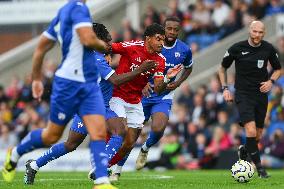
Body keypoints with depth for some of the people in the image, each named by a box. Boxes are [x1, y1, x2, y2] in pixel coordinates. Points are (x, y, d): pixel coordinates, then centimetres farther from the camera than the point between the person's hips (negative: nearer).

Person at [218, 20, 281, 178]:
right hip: (243, 94, -4)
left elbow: (278, 69, 14)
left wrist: (271, 81, -5)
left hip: (261, 94, 4)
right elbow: (223, 68, 8)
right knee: (251, 131, -21)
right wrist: (225, 89, -1)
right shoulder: (237, 48, -7)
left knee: (258, 136, 9)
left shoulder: (269, 49, -1)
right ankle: (259, 167, -11)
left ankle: (244, 150, 42)